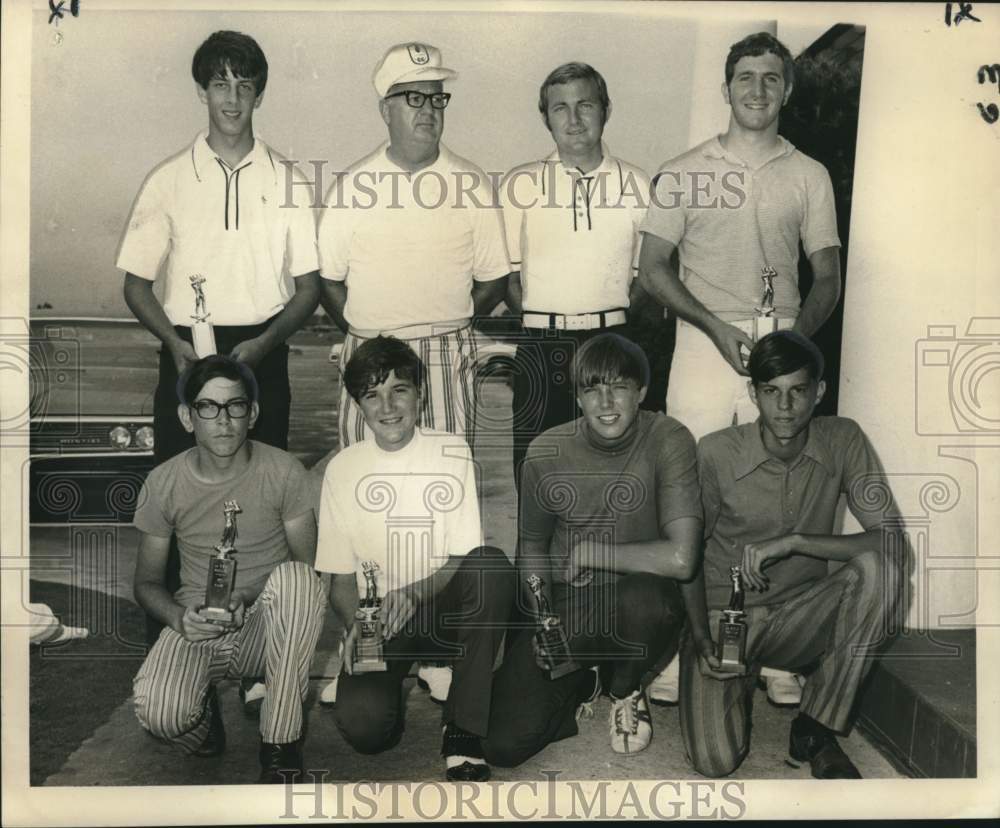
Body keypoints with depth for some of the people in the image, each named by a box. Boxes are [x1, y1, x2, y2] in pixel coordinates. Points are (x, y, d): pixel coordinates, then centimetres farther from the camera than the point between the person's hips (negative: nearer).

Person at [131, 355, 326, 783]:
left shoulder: (283, 471, -8)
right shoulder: (163, 483, -4)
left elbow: (308, 566, -4)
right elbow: (147, 581, 5)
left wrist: (249, 600, -22)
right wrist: (179, 618, -18)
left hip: (266, 626, 0)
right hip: (195, 624, 0)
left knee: (294, 577, -35)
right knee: (158, 715, -32)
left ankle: (280, 752, -23)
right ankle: (202, 710, 9)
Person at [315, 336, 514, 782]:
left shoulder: (452, 452, 0)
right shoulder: (343, 469, 3)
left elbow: (466, 558, -5)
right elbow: (340, 577, 5)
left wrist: (412, 594, -24)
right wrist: (354, 626, -16)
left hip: (444, 610, 0)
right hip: (375, 617, 0)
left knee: (493, 565, -33)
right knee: (362, 724, -28)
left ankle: (463, 733, -22)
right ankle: (395, 681, 11)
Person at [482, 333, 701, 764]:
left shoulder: (668, 439, -16)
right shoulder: (546, 452, -6)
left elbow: (680, 559, -26)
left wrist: (588, 553, -18)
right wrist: (543, 619, -7)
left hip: (637, 609, -2)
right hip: (565, 606, 2)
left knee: (644, 598, -39)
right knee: (504, 745, -13)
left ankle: (624, 688, -2)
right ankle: (585, 681, 20)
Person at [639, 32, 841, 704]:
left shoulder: (809, 176, 12)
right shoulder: (684, 173, 9)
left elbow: (827, 278, 10)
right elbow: (653, 268, 5)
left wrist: (794, 338, -9)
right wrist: (717, 326, -9)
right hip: (702, 343, -1)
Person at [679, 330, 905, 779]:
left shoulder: (842, 440, -8)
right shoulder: (715, 453, -13)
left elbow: (893, 541, -16)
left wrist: (791, 542, -27)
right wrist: (702, 638, -14)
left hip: (800, 617, 2)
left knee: (878, 567, -28)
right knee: (715, 760, -20)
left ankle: (816, 729, -11)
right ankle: (740, 680, 18)